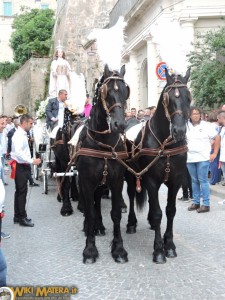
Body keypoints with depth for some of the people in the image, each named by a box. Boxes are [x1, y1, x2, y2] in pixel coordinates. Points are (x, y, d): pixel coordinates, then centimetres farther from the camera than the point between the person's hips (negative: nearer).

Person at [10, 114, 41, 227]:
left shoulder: (23, 134, 12)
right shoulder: (19, 135, -17)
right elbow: (18, 153, -26)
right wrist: (32, 161, -25)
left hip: (23, 166, 10)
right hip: (20, 167, -10)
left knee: (20, 192, 15)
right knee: (22, 192, -3)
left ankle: (18, 216, 25)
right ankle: (22, 218, 5)